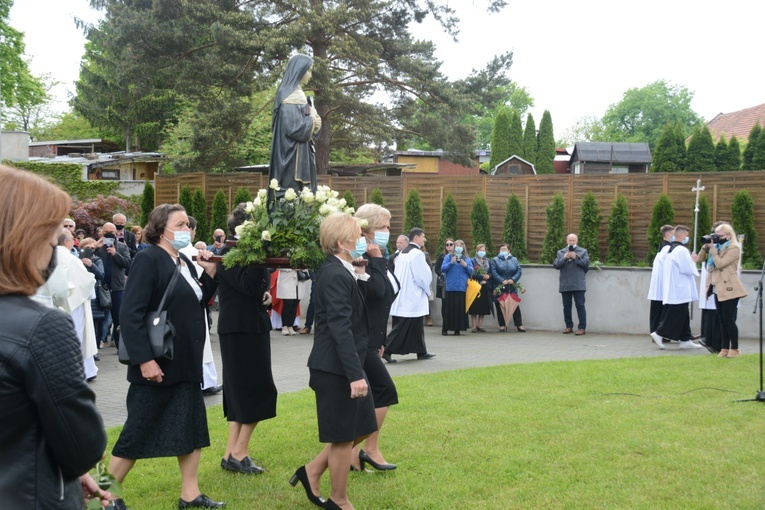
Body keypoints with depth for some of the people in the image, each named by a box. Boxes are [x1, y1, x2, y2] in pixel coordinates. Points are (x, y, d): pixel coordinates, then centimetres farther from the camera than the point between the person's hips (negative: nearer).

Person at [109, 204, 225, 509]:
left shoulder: (183, 261, 10)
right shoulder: (148, 259, -15)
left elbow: (196, 304, 18)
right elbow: (131, 314, -21)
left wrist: (210, 274, 5)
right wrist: (144, 359, -26)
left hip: (186, 363, 8)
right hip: (158, 364, -8)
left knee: (192, 427, 11)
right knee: (138, 431, 1)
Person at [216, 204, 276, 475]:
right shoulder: (228, 254, -13)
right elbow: (248, 284, -25)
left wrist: (264, 294, 0)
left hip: (254, 327, 9)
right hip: (239, 330, -9)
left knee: (241, 393, 10)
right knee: (259, 391, -8)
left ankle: (232, 454, 15)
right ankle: (239, 453, 0)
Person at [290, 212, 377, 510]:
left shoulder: (341, 272, 11)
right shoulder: (336, 276, -20)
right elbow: (340, 329, -25)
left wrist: (360, 275, 7)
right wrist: (355, 374, -27)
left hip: (344, 366, 10)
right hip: (336, 369, -10)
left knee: (361, 427, 17)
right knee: (344, 436, 4)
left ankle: (312, 472, 26)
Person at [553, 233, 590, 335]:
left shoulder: (583, 251, 8)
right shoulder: (560, 252, 14)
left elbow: (586, 263, -3)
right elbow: (556, 265, 5)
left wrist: (576, 257, -13)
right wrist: (564, 258, -10)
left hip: (578, 284, -3)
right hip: (565, 284, 3)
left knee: (580, 305, -4)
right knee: (567, 306, 7)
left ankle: (582, 327, -3)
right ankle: (569, 326, 16)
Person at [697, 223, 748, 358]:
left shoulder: (734, 248, -10)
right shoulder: (717, 247, 14)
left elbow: (720, 264, -19)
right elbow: (701, 258, 15)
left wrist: (712, 249, -13)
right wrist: (706, 246, 0)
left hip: (729, 289, -8)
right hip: (718, 289, 8)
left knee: (728, 319, -6)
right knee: (722, 320, 9)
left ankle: (734, 349, 3)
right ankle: (724, 348, 13)